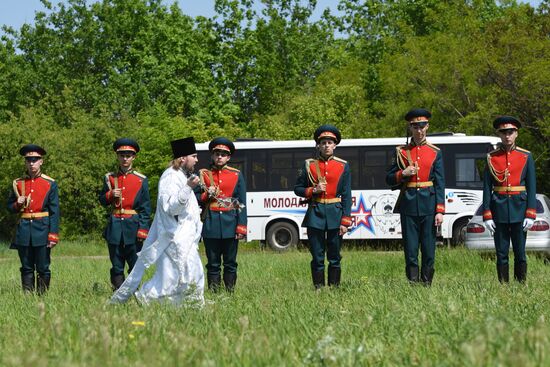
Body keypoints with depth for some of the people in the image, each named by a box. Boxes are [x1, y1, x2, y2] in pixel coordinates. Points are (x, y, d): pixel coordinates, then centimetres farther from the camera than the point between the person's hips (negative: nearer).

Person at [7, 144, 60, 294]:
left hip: (42, 230, -2)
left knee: (43, 269, 1)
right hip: (23, 230, 2)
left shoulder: (50, 184, 1)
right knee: (26, 269, 6)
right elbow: (9, 206, 17)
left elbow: (55, 211, -1)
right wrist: (17, 205, -7)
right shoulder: (18, 184, 9)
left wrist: (53, 235, -8)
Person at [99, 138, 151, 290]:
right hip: (115, 226, 2)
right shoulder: (110, 178, 9)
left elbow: (145, 208, 0)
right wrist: (111, 195, -7)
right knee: (117, 267, 3)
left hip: (133, 226, -2)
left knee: (135, 265, 0)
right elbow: (102, 201, 15)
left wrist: (142, 230, -8)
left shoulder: (141, 180, 2)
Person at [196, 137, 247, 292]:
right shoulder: (203, 174, 9)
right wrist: (206, 196, -11)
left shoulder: (237, 175, 8)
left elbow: (241, 203, 3)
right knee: (213, 263, 2)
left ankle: (231, 292, 9)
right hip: (211, 225, 0)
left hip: (230, 224, 0)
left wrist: (241, 226, -4)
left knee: (230, 262, 3)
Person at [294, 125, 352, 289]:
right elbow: (297, 189, 10)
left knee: (335, 257, 5)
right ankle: (319, 290, 7)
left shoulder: (343, 166, 5)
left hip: (335, 214, 0)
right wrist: (313, 190, -10)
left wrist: (345, 221, -5)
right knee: (317, 257, 2)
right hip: (315, 214, 0)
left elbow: (346, 196, 2)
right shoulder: (309, 165, 5)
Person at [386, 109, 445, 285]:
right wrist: (403, 174, -11)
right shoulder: (401, 152, 8)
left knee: (429, 249, 1)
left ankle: (427, 284, 9)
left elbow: (440, 184, 3)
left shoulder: (435, 153, 6)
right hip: (408, 205, 0)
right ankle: (412, 285, 5)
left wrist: (440, 211, -5)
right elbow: (389, 180, 10)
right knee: (410, 250, 0)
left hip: (428, 205, 0)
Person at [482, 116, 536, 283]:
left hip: (519, 209, 0)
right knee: (501, 254, 4)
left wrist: (530, 214, -7)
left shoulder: (526, 157, 3)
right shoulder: (492, 158, 4)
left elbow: (531, 187, 1)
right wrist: (487, 216, -4)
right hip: (499, 210, 0)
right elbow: (487, 188, 3)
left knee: (520, 253, 3)